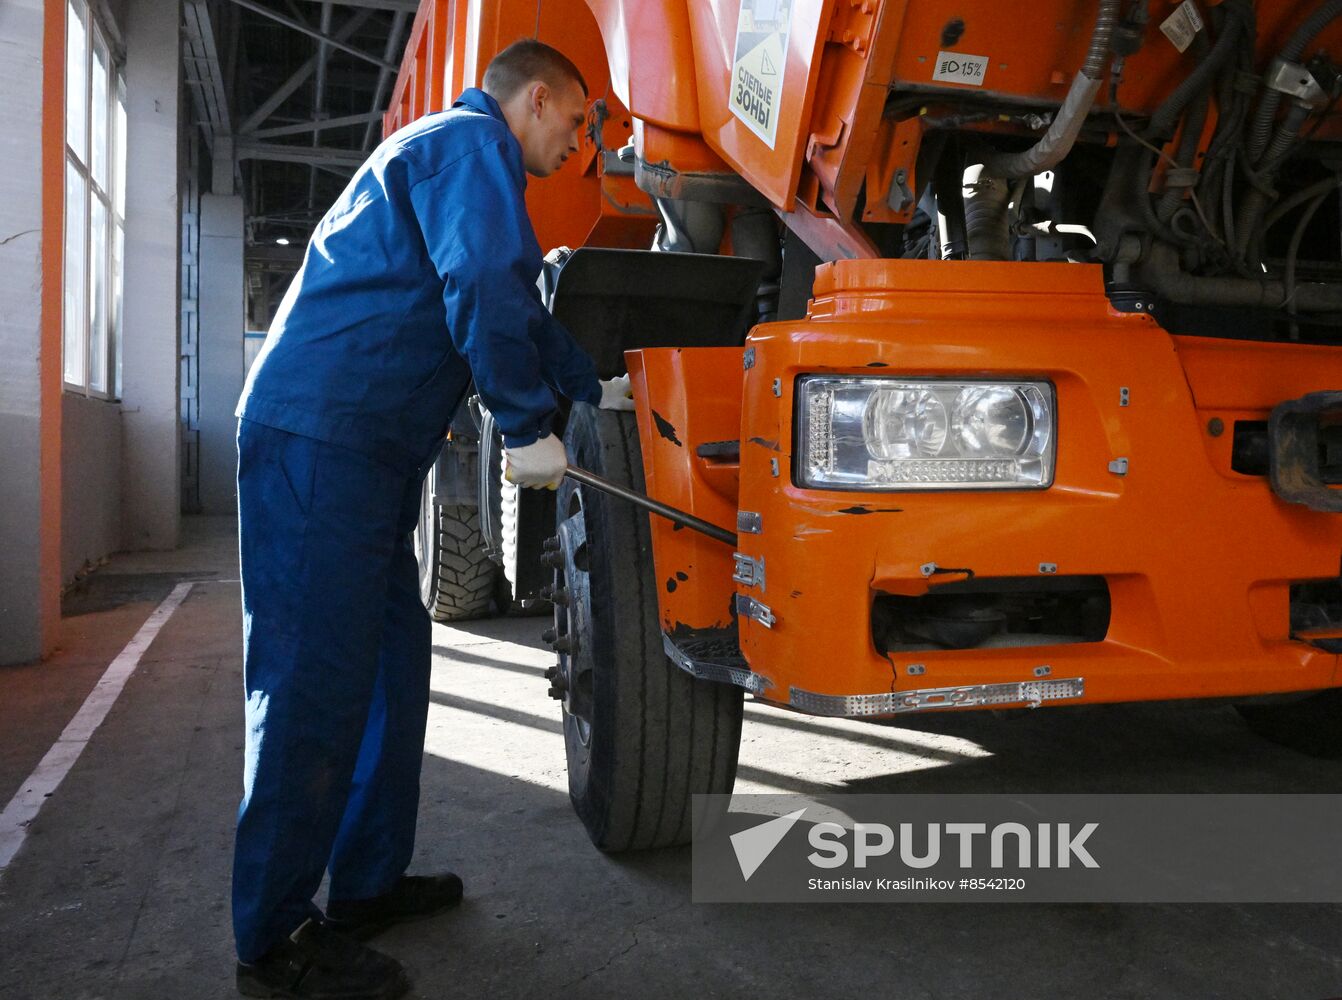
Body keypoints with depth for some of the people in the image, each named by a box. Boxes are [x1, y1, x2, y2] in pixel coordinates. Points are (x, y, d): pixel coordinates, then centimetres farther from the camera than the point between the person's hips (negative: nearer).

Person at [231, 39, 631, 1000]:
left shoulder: (460, 158, 29)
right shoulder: (469, 144, -4)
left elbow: (522, 312, 37)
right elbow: (485, 298, -19)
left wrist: (596, 386, 42)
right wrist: (531, 429, -11)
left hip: (364, 450, 11)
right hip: (320, 439, -11)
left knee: (391, 660, 13)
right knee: (316, 684, -8)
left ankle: (369, 882, 24)